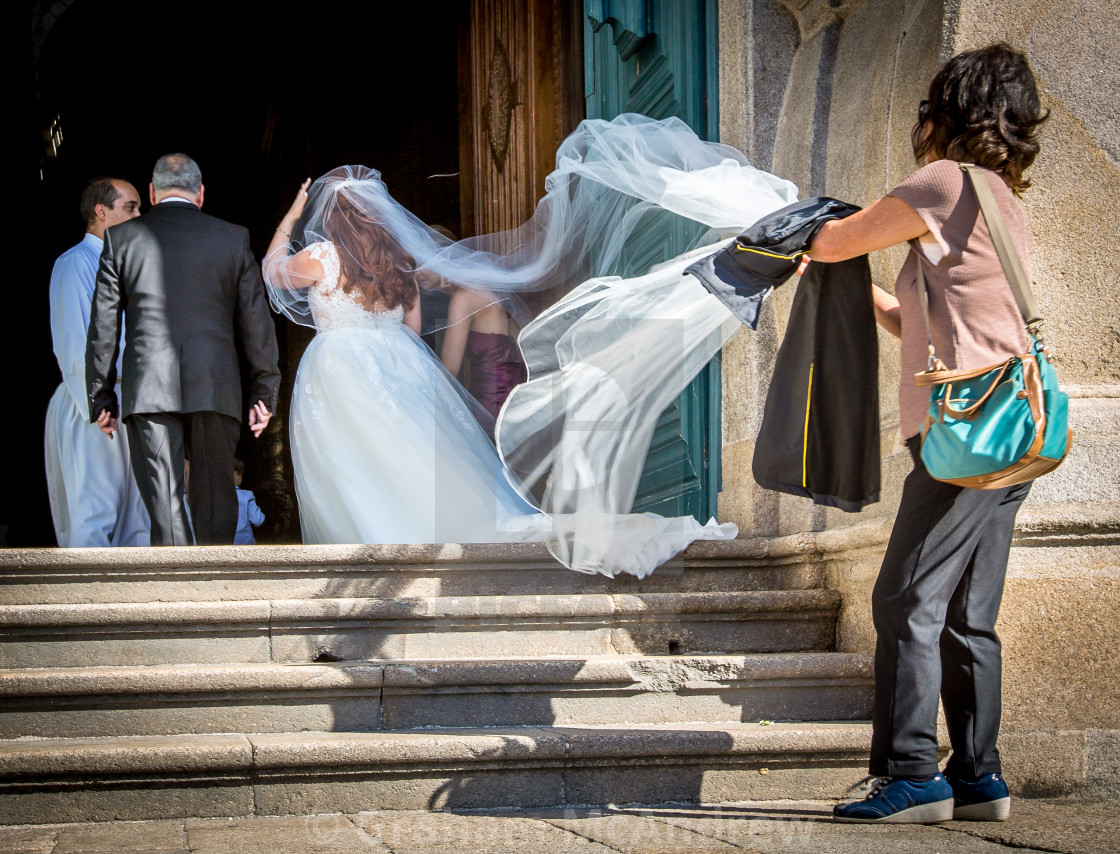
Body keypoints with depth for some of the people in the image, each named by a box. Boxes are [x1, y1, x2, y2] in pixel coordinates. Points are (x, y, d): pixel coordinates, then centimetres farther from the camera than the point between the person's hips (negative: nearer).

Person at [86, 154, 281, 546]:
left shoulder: (120, 238, 7)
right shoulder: (233, 238, 7)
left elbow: (103, 326, 7)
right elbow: (256, 322, 7)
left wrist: (102, 398, 13)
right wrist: (264, 392, 12)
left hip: (148, 391, -1)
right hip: (216, 390, 1)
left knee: (164, 503, -4)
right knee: (215, 497, 9)